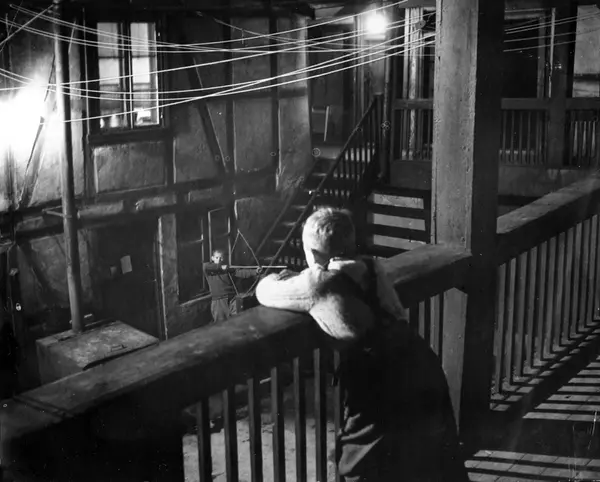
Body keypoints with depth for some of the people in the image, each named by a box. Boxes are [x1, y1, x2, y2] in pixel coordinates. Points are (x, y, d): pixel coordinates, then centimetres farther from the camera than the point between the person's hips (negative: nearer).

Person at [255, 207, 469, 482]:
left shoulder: (317, 282, -2)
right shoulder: (371, 268, 14)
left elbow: (265, 292, 9)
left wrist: (278, 279, 33)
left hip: (380, 377, -7)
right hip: (420, 363, 7)